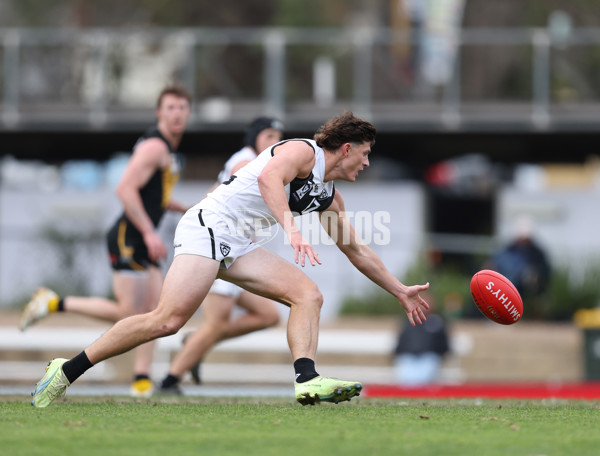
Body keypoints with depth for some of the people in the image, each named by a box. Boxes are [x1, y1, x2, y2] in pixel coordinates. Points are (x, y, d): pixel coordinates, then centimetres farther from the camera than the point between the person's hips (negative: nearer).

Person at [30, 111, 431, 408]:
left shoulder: (330, 198, 21)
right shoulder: (303, 151, -6)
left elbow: (357, 250, 33)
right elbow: (268, 177, -28)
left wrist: (401, 291, 35)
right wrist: (292, 230, -40)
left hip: (239, 246, 9)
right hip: (210, 225, -9)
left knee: (308, 294, -8)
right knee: (168, 320, -21)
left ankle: (307, 381, -26)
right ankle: (67, 371, -15)